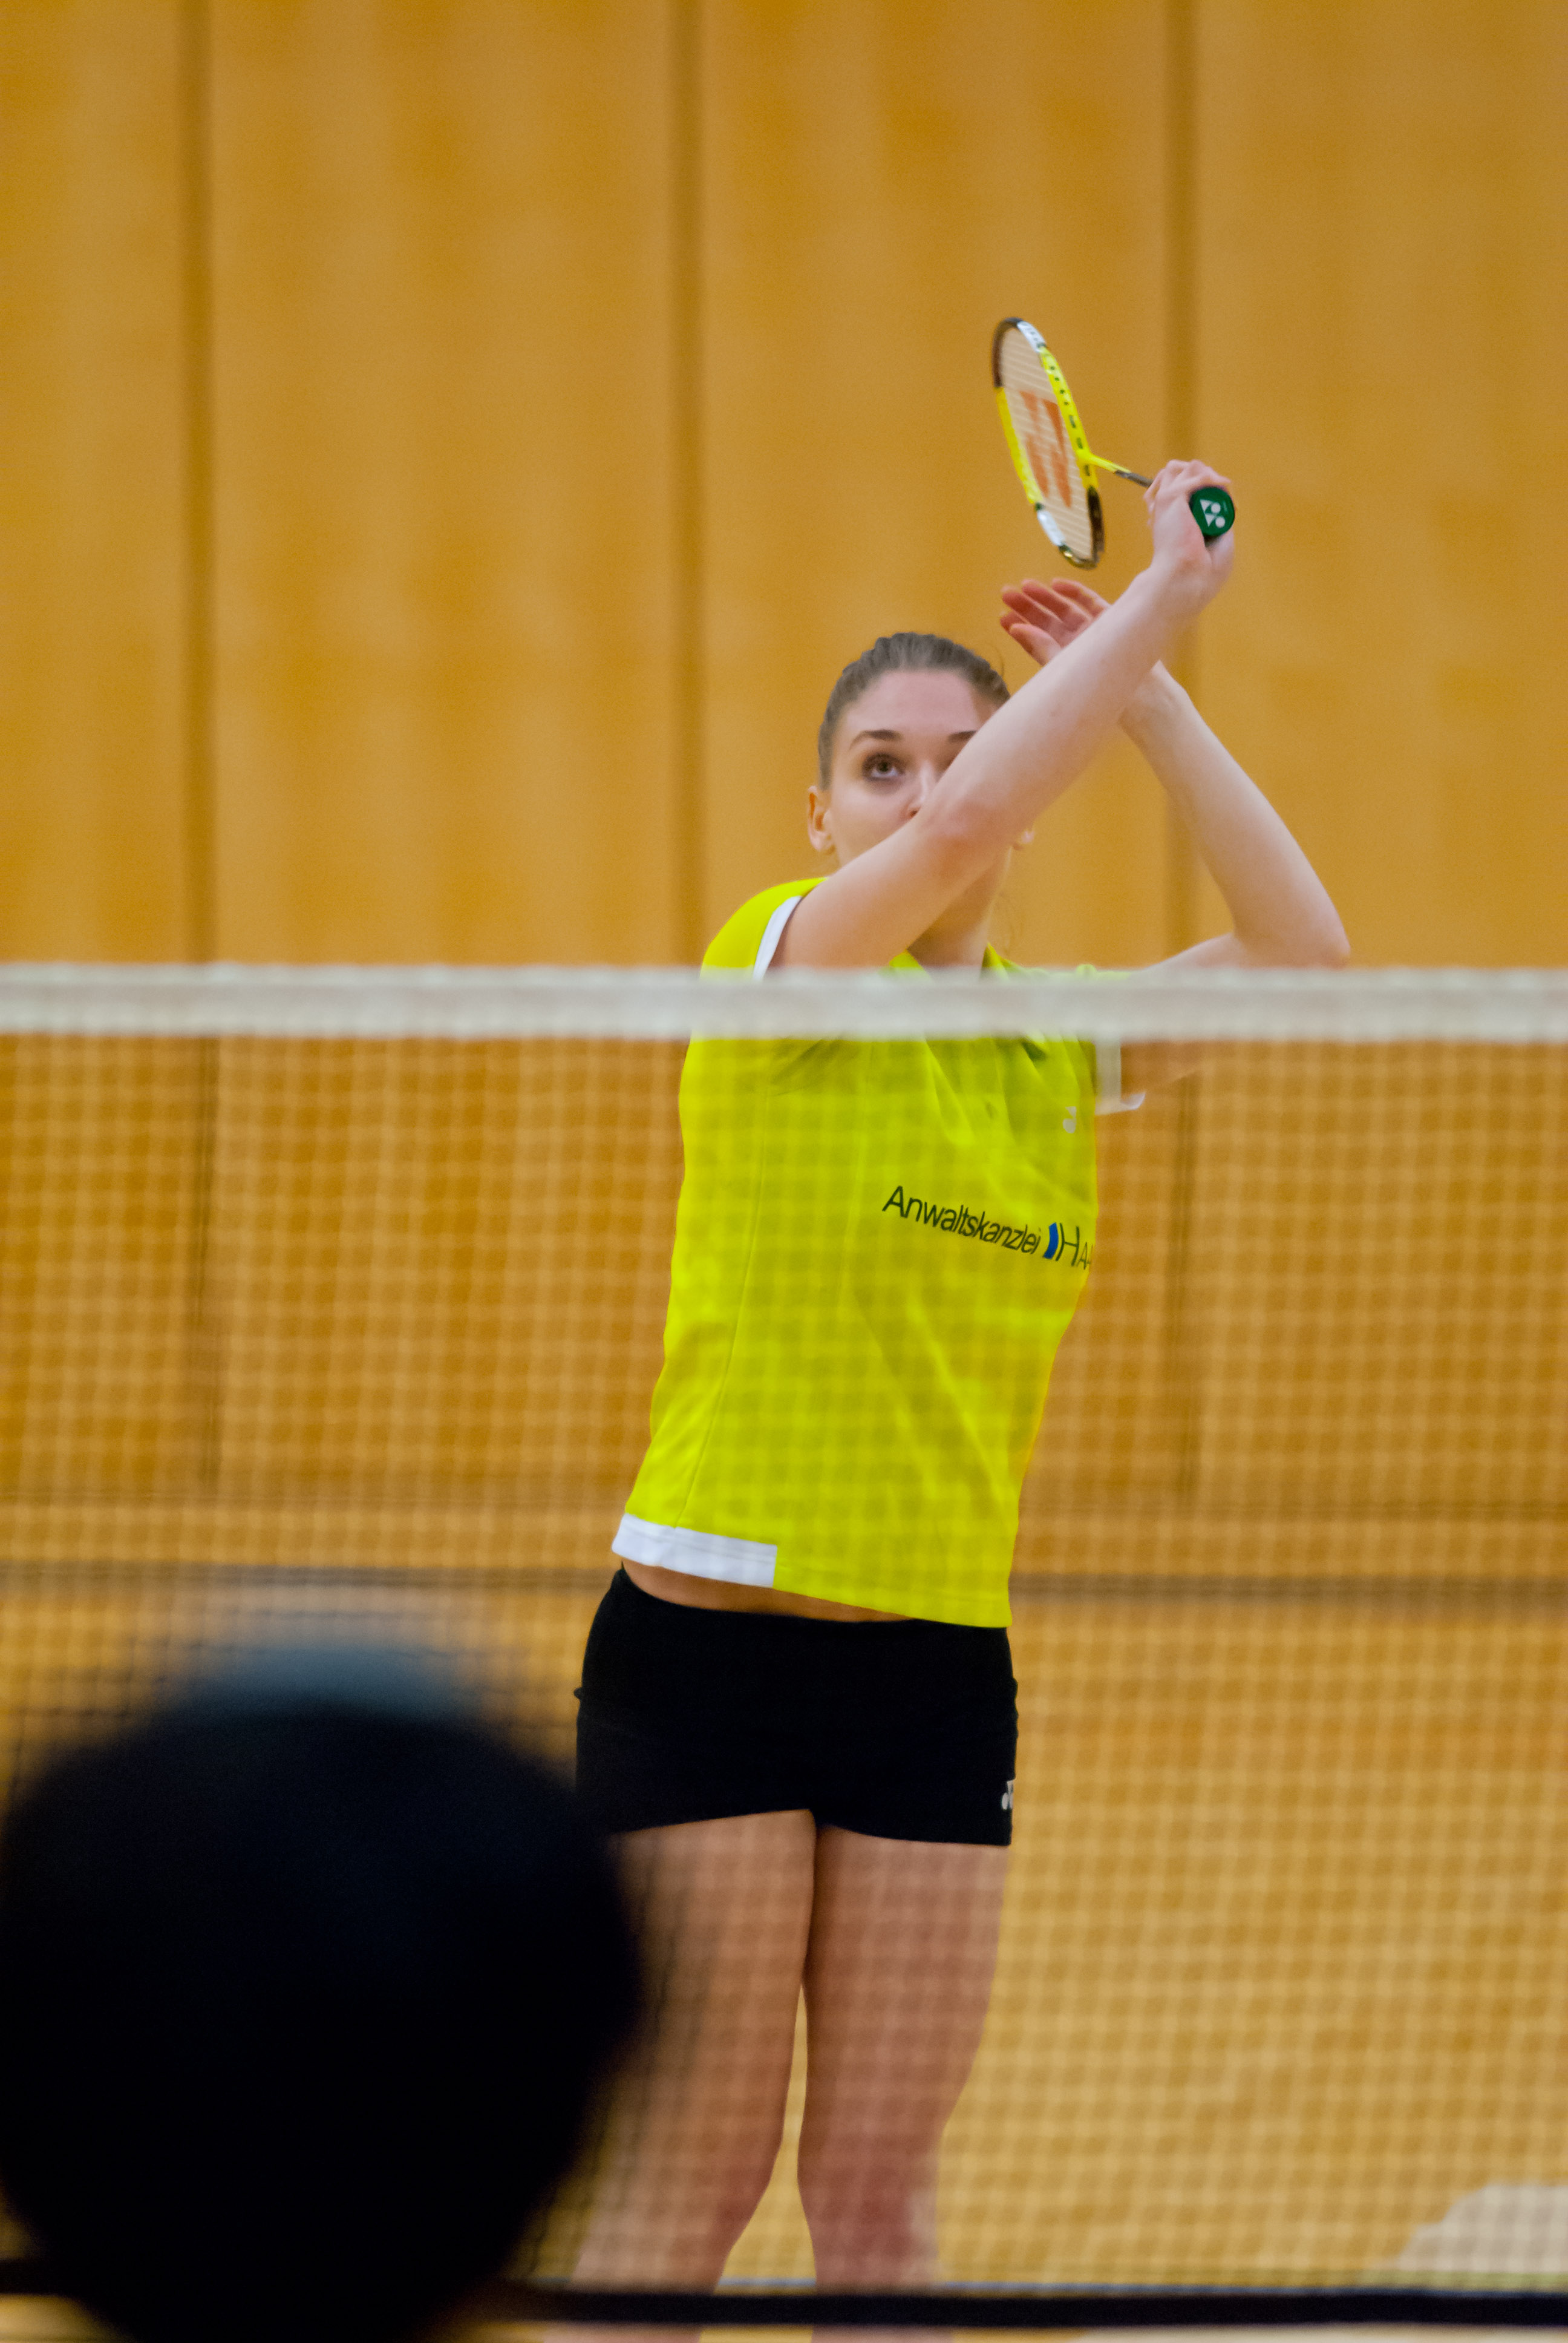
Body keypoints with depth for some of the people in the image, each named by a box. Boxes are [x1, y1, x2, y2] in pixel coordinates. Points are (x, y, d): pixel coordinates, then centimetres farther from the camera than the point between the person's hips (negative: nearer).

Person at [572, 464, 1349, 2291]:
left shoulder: (1051, 1051, 12)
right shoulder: (777, 972, -5)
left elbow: (1298, 951, 4)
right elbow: (966, 834, -23)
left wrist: (1145, 694, 0)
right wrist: (1159, 595, -16)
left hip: (938, 1661, 5)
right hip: (711, 1642, -5)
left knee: (878, 2195, 5)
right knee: (682, 2188, -3)